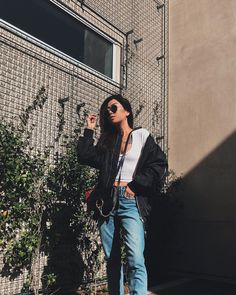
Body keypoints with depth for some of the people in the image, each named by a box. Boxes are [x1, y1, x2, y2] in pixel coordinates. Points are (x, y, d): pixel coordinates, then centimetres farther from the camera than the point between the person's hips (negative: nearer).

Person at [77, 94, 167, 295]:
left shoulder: (141, 136, 6)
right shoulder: (107, 142, 20)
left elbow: (159, 165, -2)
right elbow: (85, 156, 8)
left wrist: (135, 186, -8)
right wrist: (89, 130, 13)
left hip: (131, 203, -4)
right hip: (108, 202, 5)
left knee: (136, 260, -17)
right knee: (112, 260, 9)